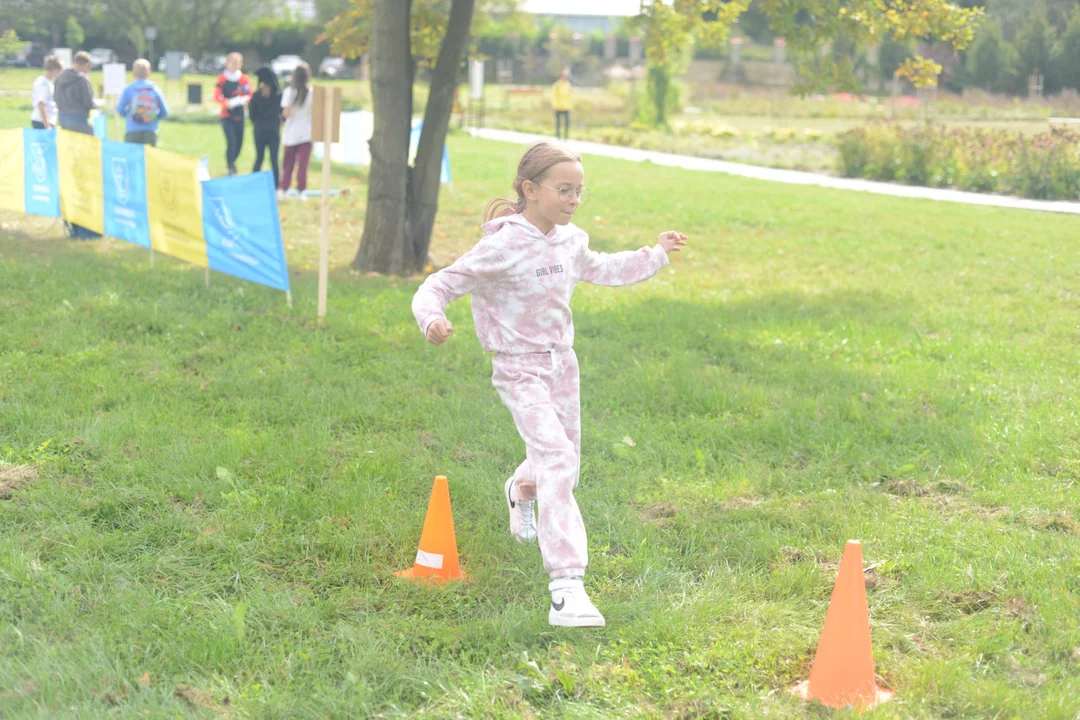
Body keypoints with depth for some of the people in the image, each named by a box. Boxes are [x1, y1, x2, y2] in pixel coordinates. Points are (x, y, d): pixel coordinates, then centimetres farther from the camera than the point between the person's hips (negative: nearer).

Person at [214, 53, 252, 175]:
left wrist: (245, 99, -17)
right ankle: (231, 169, -10)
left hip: (239, 115, 3)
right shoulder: (222, 79, -5)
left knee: (239, 143, 9)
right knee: (231, 142, -16)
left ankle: (232, 162, 35)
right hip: (227, 116, -3)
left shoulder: (244, 79, 2)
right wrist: (227, 102, -25)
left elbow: (249, 95, 6)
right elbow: (217, 97, -6)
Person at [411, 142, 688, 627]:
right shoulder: (503, 248, -20)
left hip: (562, 364, 7)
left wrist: (656, 255, 24)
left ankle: (520, 492, 60)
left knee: (565, 461, 20)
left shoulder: (570, 242, 2)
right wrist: (432, 320, -42)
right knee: (554, 456, -24)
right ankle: (566, 587, -28)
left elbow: (602, 270, 24)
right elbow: (441, 284, -21)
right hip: (520, 371, -7)